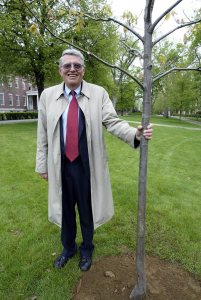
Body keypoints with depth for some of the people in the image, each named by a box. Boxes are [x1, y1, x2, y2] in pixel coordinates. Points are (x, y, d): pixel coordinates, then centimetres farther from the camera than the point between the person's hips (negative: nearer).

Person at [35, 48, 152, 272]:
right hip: (60, 165, 2)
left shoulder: (98, 93, -3)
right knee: (66, 210, 19)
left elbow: (113, 122, -10)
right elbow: (43, 134, 4)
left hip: (87, 165, -1)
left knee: (87, 210, 16)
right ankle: (68, 248, 47)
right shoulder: (48, 95, 2)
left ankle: (86, 250, 44)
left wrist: (136, 134, -28)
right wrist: (42, 165, 5)